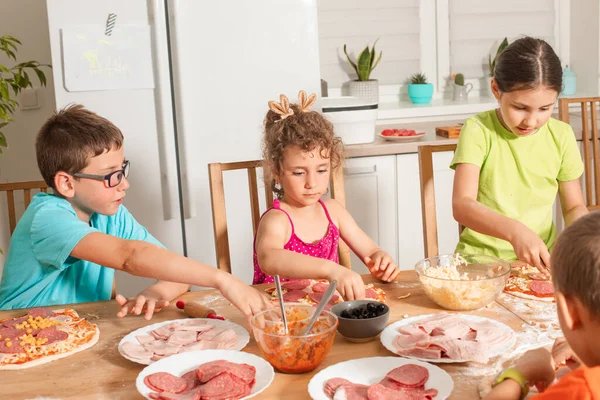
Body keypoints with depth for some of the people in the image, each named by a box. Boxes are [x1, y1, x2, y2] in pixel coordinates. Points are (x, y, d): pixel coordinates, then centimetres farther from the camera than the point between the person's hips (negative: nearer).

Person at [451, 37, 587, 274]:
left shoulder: (561, 136, 2)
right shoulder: (478, 130, -8)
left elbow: (574, 206, 12)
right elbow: (462, 205, -18)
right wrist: (515, 231, -34)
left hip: (540, 261, 4)